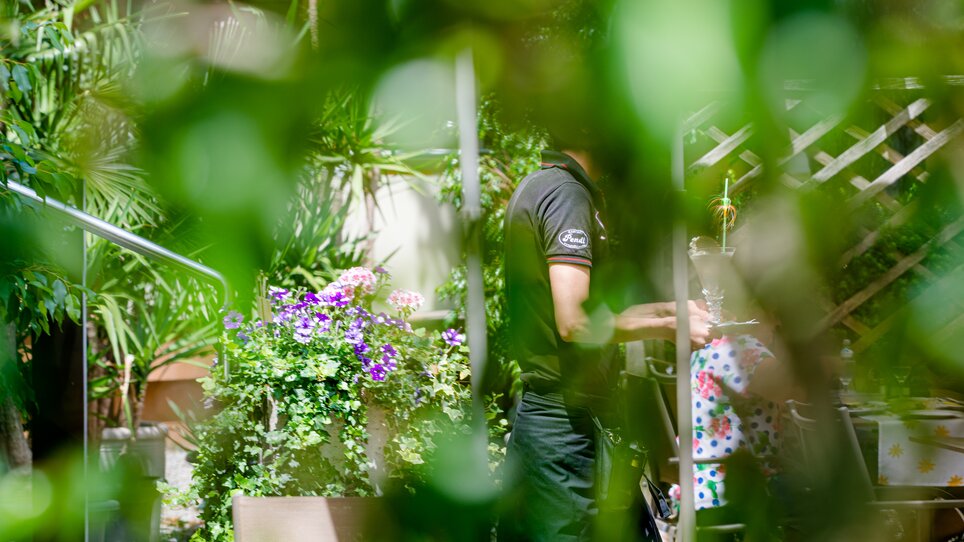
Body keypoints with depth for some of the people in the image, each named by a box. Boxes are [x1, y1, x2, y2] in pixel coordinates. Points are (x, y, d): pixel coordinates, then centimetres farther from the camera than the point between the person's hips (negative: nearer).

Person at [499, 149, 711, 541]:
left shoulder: (532, 188, 16)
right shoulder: (568, 192, -15)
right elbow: (575, 322, -24)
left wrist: (665, 309, 20)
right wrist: (667, 327, -13)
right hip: (566, 424, -10)